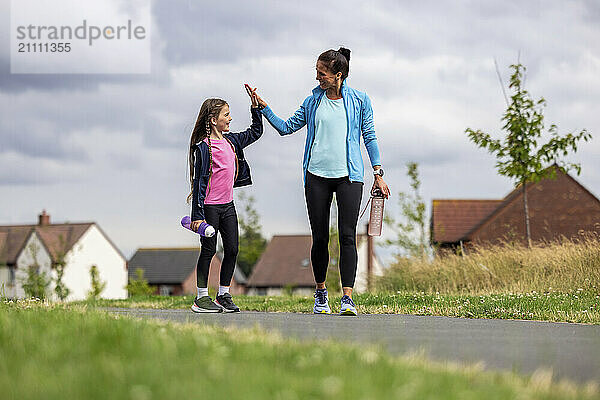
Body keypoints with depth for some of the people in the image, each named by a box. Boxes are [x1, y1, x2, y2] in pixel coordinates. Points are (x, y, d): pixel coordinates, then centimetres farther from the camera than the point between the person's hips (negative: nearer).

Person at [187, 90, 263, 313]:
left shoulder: (231, 142, 10)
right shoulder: (204, 147, -11)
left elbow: (255, 132, 27)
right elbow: (199, 181, -13)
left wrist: (255, 107, 17)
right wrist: (197, 214, -17)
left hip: (227, 206, 7)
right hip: (209, 207, -7)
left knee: (232, 250, 4)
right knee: (208, 250, -2)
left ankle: (223, 295, 14)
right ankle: (201, 298, 7)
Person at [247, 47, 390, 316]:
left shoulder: (359, 101, 4)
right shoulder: (313, 101, 10)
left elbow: (369, 137, 8)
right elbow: (286, 127, 15)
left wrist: (378, 174, 5)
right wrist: (263, 107, 5)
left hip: (348, 176, -2)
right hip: (317, 175, 2)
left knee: (347, 236, -12)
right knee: (320, 237, 3)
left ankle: (347, 298, -15)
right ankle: (320, 293, 20)